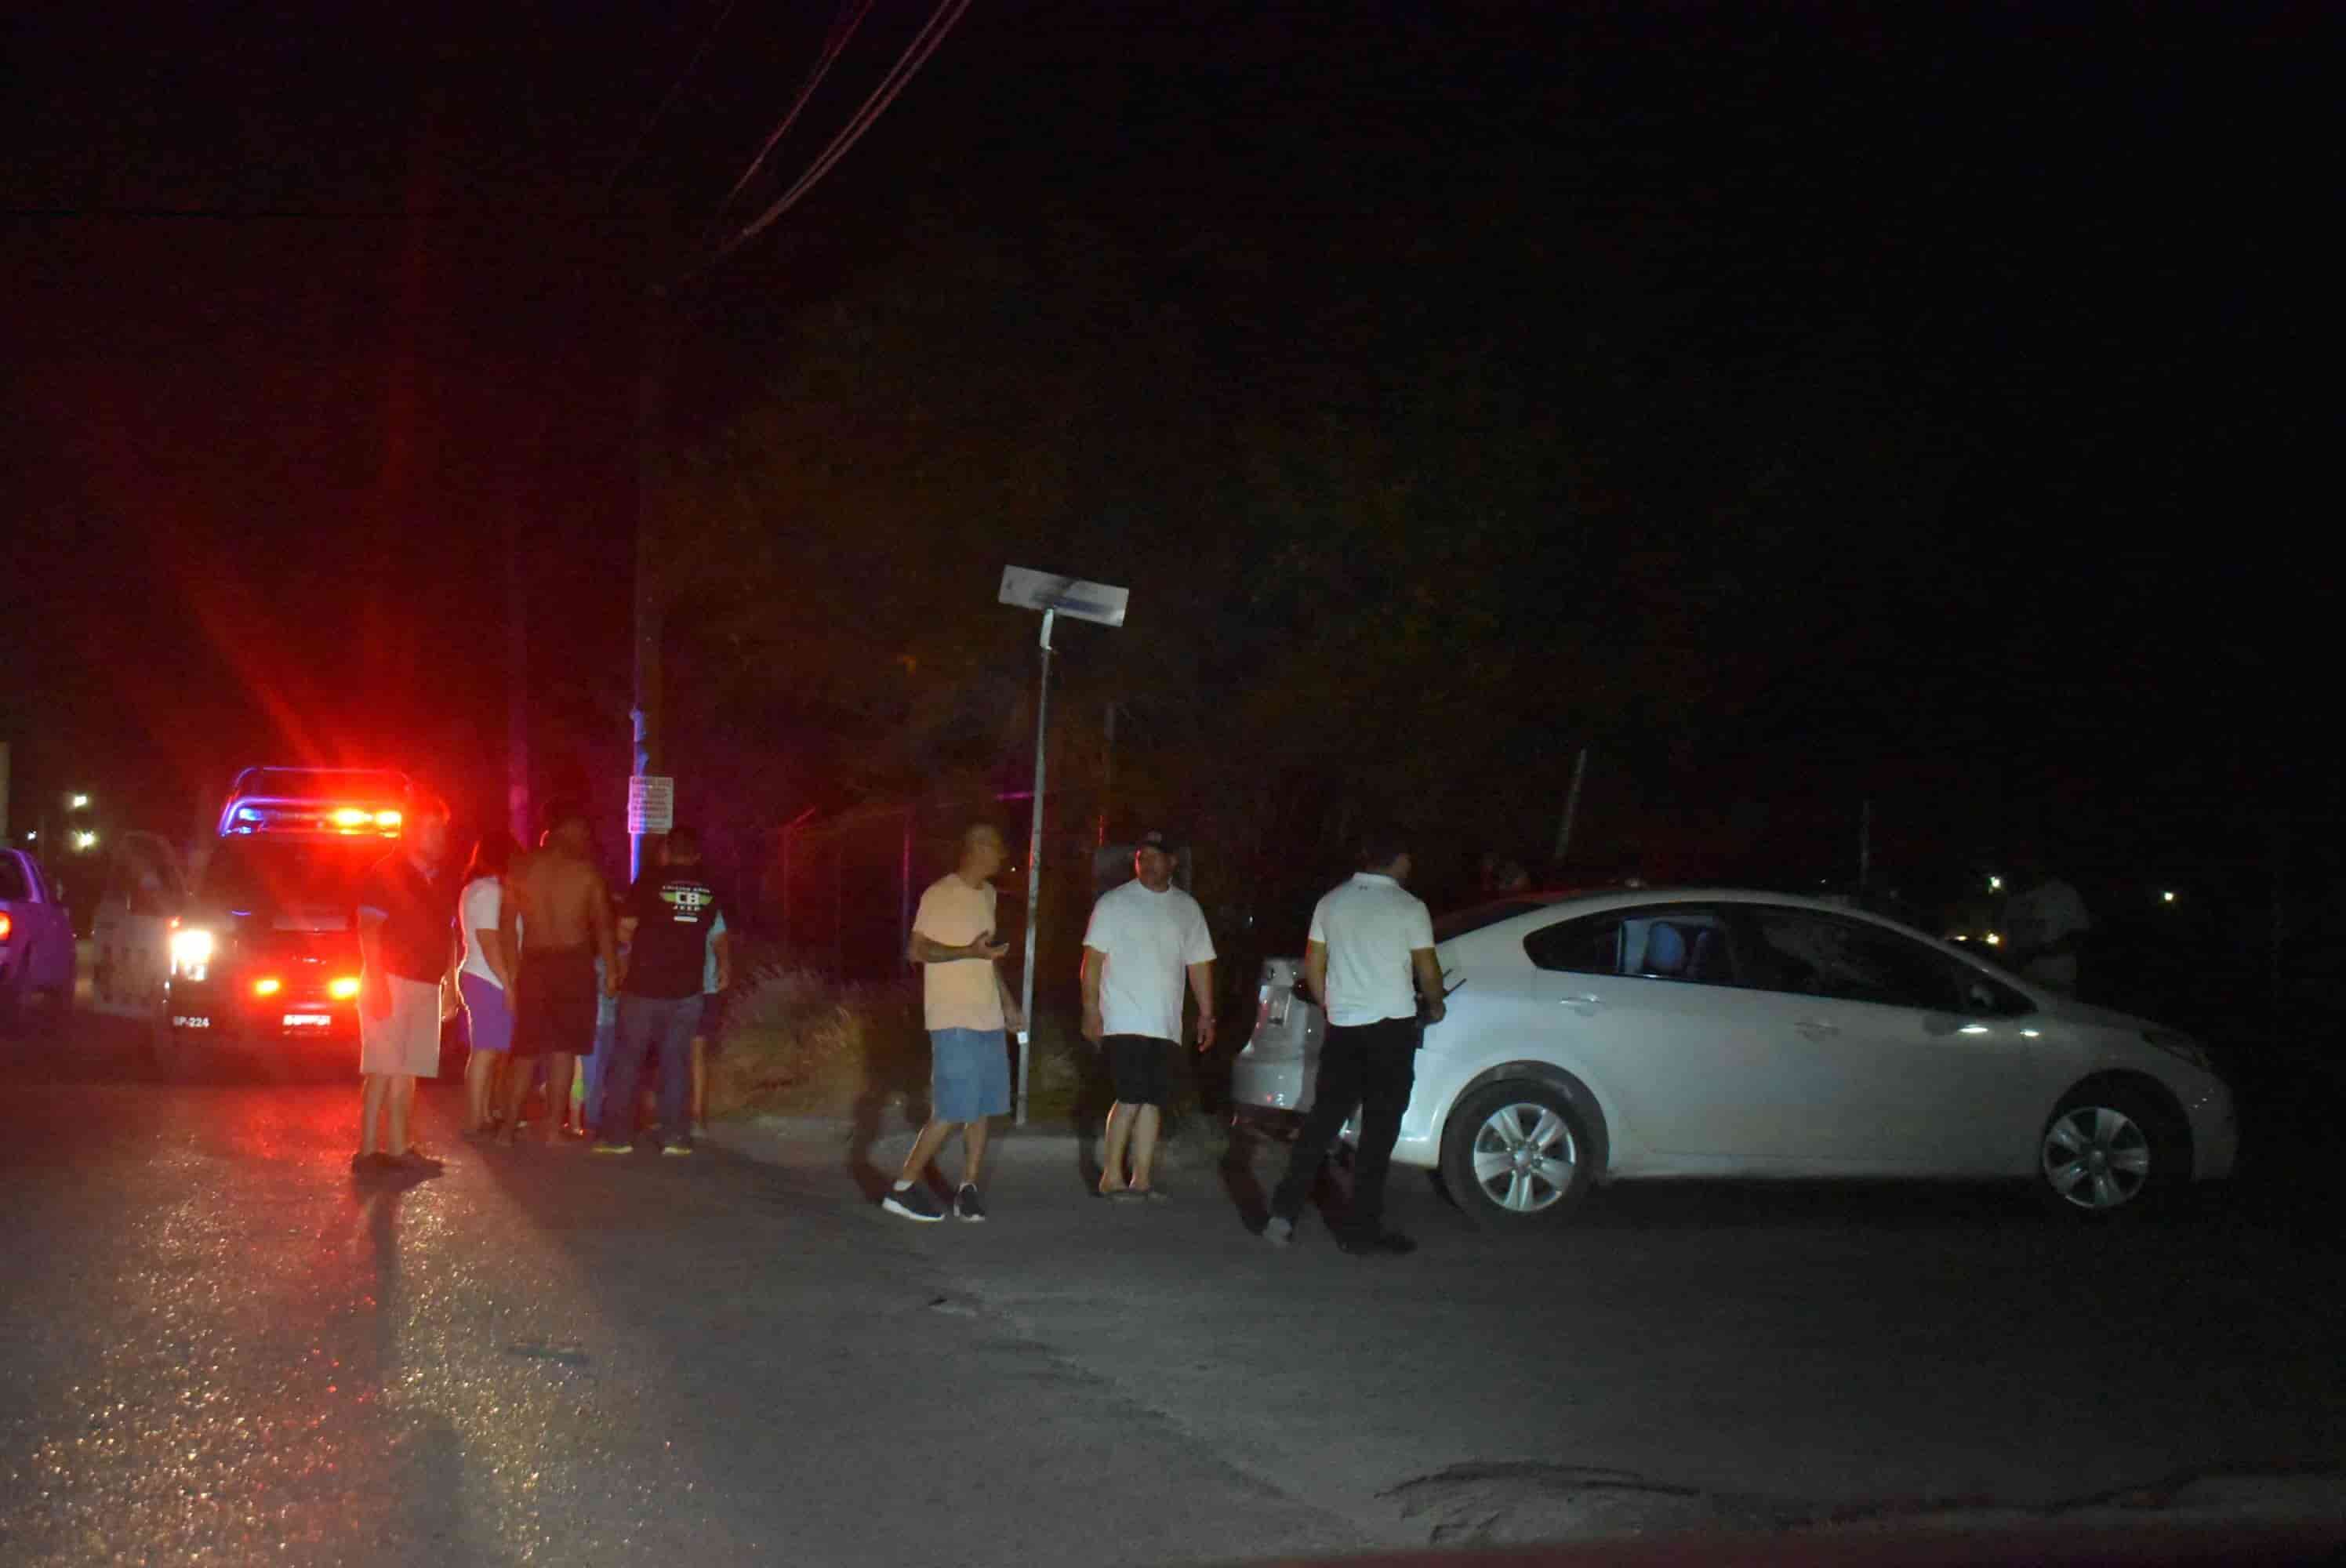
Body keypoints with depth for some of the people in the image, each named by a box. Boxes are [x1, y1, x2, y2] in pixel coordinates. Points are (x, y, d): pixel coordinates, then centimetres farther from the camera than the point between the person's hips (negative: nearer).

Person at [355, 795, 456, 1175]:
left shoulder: (444, 883, 15)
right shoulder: (386, 873, -6)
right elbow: (368, 930, -12)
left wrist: (451, 984, 13)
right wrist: (377, 982, -20)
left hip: (426, 987, 7)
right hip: (391, 983, -7)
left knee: (406, 1072, 6)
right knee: (383, 1070, -8)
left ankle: (398, 1148, 9)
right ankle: (368, 1150, -7)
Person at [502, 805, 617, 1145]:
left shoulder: (523, 869, 4)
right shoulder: (586, 871, -2)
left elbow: (508, 923, 3)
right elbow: (602, 925, -2)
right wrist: (611, 969, 5)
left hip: (534, 963, 3)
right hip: (574, 962, -3)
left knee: (526, 1049, 12)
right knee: (563, 1048, 2)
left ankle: (510, 1126, 12)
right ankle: (553, 1128, 1)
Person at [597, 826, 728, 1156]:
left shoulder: (650, 881, -6)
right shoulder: (709, 891, 5)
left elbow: (624, 931, -5)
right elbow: (718, 938, 13)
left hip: (643, 986, -3)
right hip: (686, 990, 3)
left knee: (627, 1060, 5)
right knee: (677, 1063, 7)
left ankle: (617, 1134, 5)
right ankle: (675, 1136, 4)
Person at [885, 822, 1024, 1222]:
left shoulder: (987, 894, 14)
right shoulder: (940, 894, -12)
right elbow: (916, 950, -14)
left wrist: (1006, 1000, 20)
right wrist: (970, 951, -23)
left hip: (988, 1020, 8)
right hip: (955, 1022, -8)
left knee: (981, 1109, 6)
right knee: (952, 1111, -9)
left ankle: (969, 1188, 11)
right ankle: (904, 1187, 0)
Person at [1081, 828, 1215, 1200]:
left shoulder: (1187, 908, 10)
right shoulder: (1114, 903, -2)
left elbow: (1199, 964, 14)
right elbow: (1093, 958, -4)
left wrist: (1206, 1015, 9)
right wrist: (1091, 1010, -11)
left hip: (1165, 1025, 5)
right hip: (1125, 1022, -5)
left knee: (1153, 1101, 5)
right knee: (1132, 1097, -13)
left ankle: (1141, 1179, 10)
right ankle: (1111, 1177, -5)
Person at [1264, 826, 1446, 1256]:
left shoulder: (1331, 903, 6)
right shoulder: (1409, 908, -7)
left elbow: (1313, 968, 11)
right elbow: (1428, 973, -2)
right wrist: (1434, 1008, 17)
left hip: (1342, 1027, 4)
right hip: (1392, 1027, -4)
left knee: (1323, 1120, 10)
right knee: (1379, 1130, 2)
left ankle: (1284, 1212, 1)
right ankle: (1361, 1229, 3)